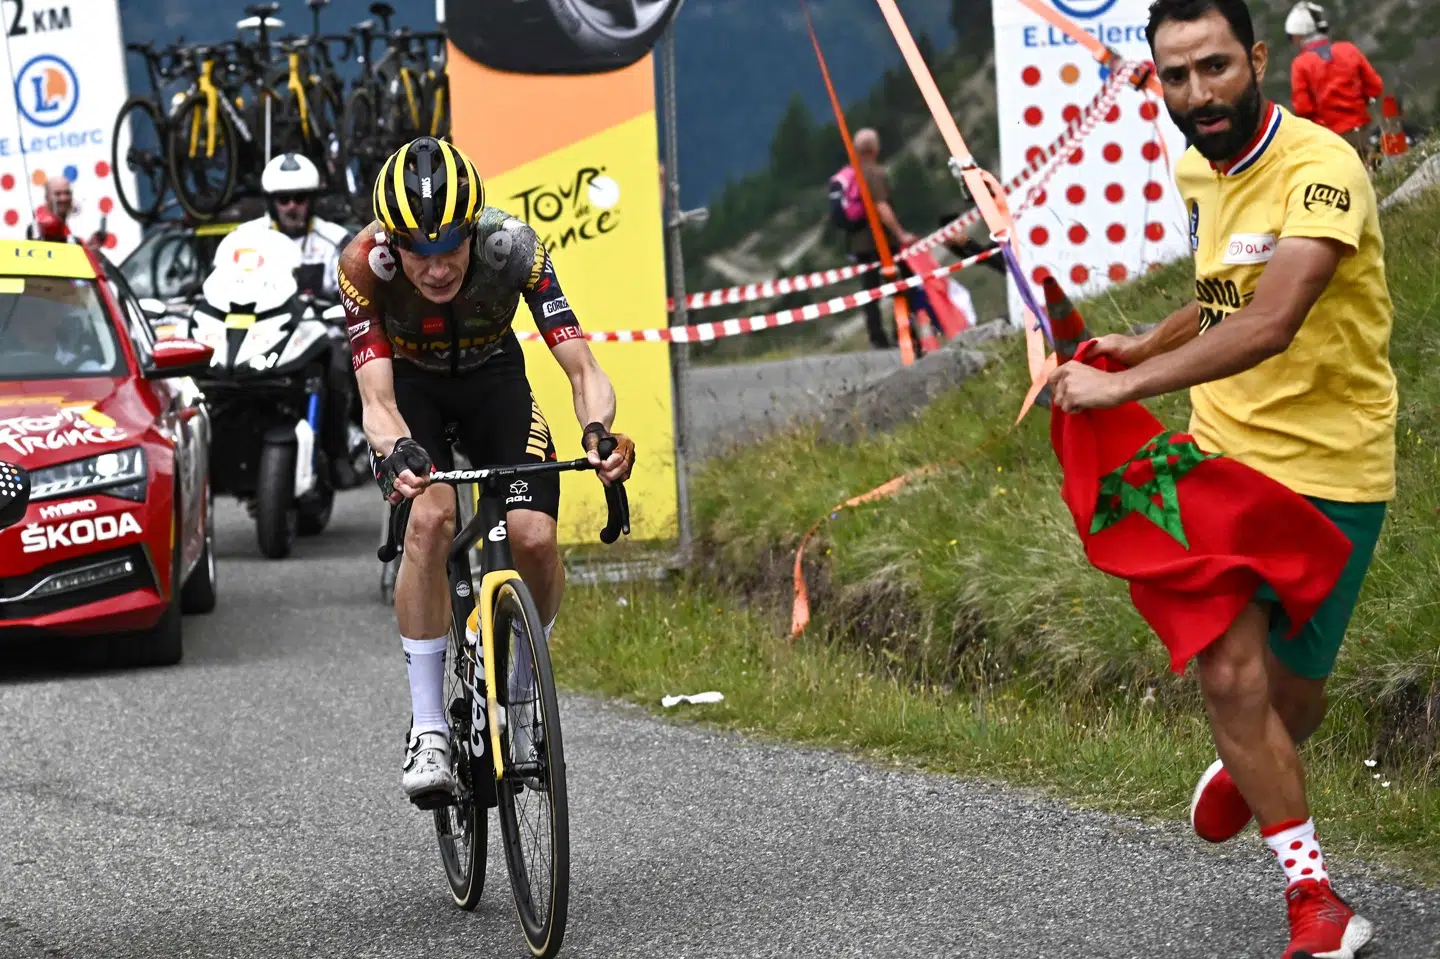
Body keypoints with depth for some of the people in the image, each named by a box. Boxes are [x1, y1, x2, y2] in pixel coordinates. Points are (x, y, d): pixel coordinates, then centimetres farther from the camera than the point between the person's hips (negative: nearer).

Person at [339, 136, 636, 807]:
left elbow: (582, 368, -33)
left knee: (534, 538, -20)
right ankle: (428, 727, -19)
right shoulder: (365, 265, -32)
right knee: (431, 517, -29)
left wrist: (598, 431, -54)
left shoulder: (512, 247, -31)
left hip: (493, 379, 1)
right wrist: (395, 453, -58)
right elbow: (377, 399, -36)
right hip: (410, 386, -1)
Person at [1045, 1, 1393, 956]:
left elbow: (1269, 324, -34)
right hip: (1223, 455, 5)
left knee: (1289, 689, 7)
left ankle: (1250, 766, 45)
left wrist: (1124, 385, -33)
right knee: (1233, 675, -9)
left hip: (1329, 472, -5)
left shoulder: (1320, 169, -22)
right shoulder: (1197, 172, 5)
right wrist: (1152, 343, 8)